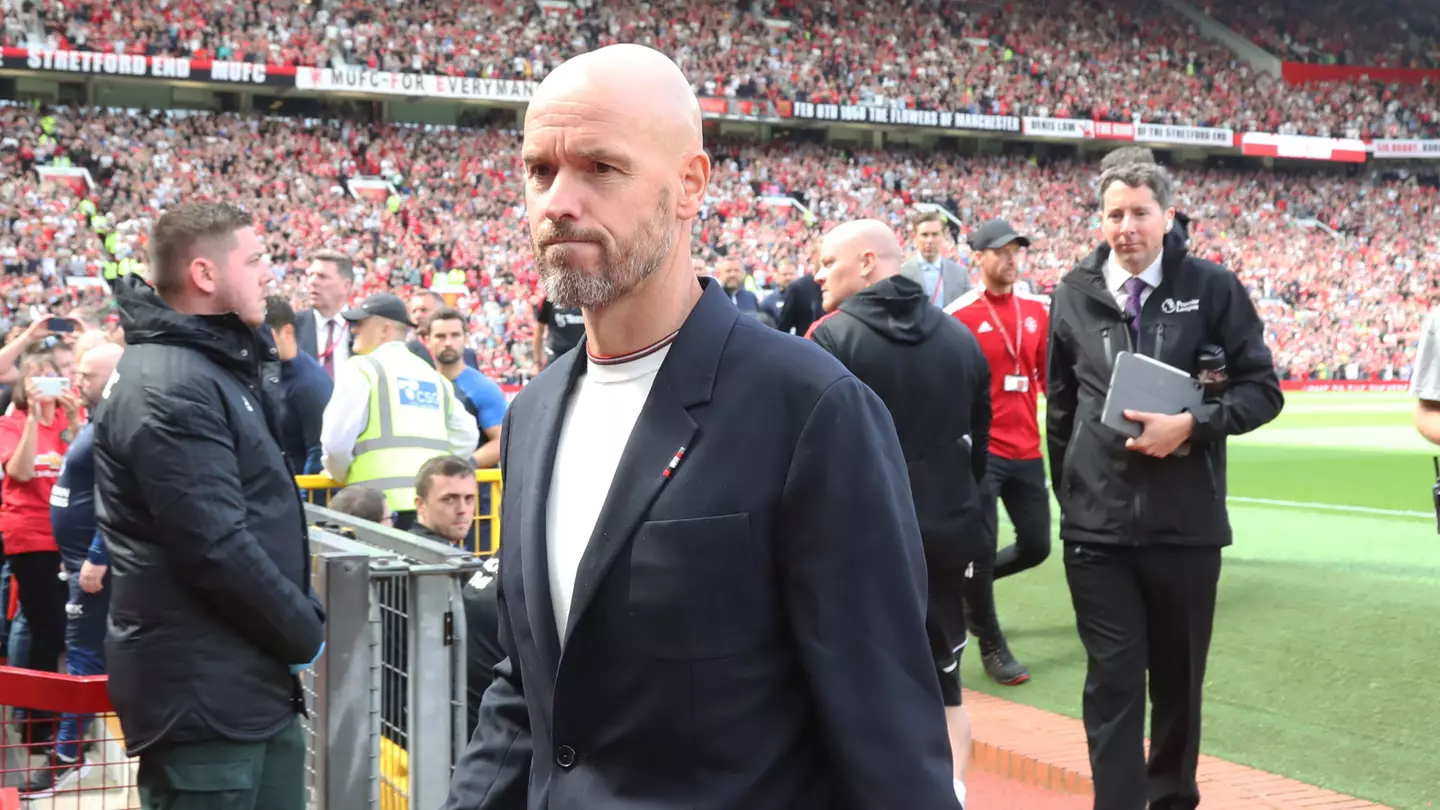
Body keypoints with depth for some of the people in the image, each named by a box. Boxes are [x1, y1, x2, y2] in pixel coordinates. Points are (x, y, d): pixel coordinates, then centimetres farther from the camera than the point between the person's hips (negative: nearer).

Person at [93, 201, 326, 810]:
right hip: (203, 695, -10)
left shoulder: (220, 364, 14)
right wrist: (304, 635, -11)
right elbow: (219, 550, -24)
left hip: (255, 684, 10)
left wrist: (301, 620, 8)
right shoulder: (169, 390, -19)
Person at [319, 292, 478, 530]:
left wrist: (339, 474, 11)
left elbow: (337, 438, -7)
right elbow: (466, 435, 17)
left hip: (379, 505, -6)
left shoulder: (361, 368, 1)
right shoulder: (433, 375, 20)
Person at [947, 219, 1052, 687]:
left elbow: (1048, 375, 15)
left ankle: (969, 582, 37)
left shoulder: (1038, 310, 9)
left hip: (1027, 451, 6)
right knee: (981, 548, -2)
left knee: (1036, 546, 10)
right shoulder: (958, 314, -8)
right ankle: (992, 646, 15)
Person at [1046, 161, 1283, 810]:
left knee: (1179, 677, 14)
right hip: (1097, 525, 0)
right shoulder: (1074, 293, 4)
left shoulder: (1212, 288, -2)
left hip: (1187, 522, 0)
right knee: (1113, 680, -1)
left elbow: (1262, 389, -2)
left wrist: (1192, 424, -17)